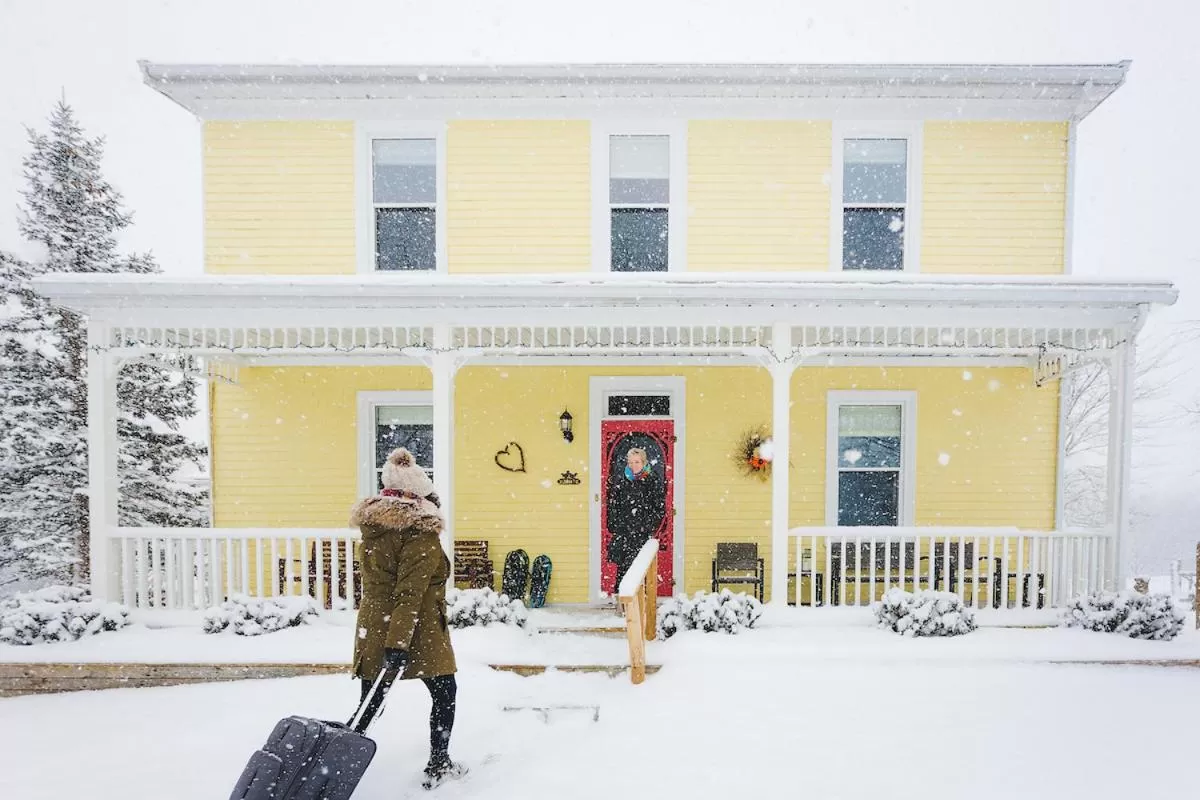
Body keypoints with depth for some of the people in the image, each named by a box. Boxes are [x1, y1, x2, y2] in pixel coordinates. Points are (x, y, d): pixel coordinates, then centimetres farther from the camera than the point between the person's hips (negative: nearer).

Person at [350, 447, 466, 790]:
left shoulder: (372, 525, 6)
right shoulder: (420, 530, -17)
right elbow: (410, 591, -22)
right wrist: (399, 642, -24)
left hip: (374, 628, 7)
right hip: (417, 632, -7)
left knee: (371, 704, 15)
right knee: (445, 693, 13)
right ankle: (438, 766, 23)